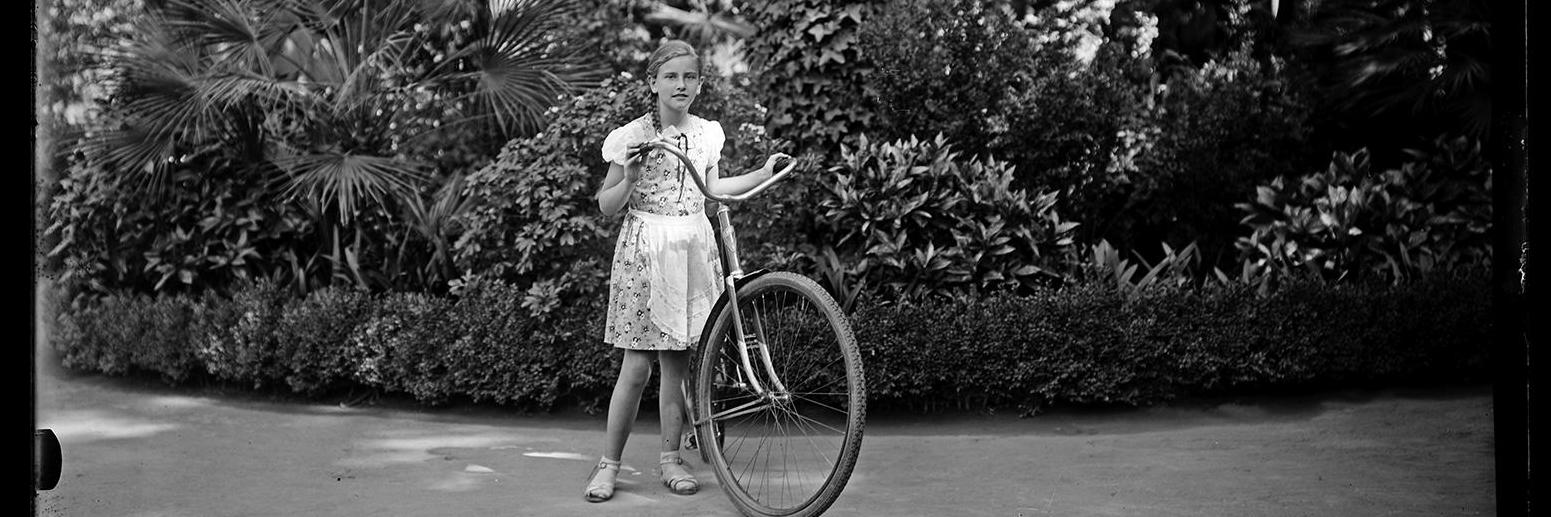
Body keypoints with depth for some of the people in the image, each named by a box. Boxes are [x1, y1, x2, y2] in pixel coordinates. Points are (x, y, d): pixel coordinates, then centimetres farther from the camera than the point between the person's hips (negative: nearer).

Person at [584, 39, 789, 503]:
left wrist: (762, 174, 17)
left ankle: (670, 458, 18)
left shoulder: (707, 133, 9)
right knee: (636, 367, -5)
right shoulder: (632, 136, -4)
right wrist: (629, 179, -20)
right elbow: (606, 205, -1)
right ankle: (609, 462, 7)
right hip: (643, 250, -4)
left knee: (676, 361, 6)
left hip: (692, 248, 4)